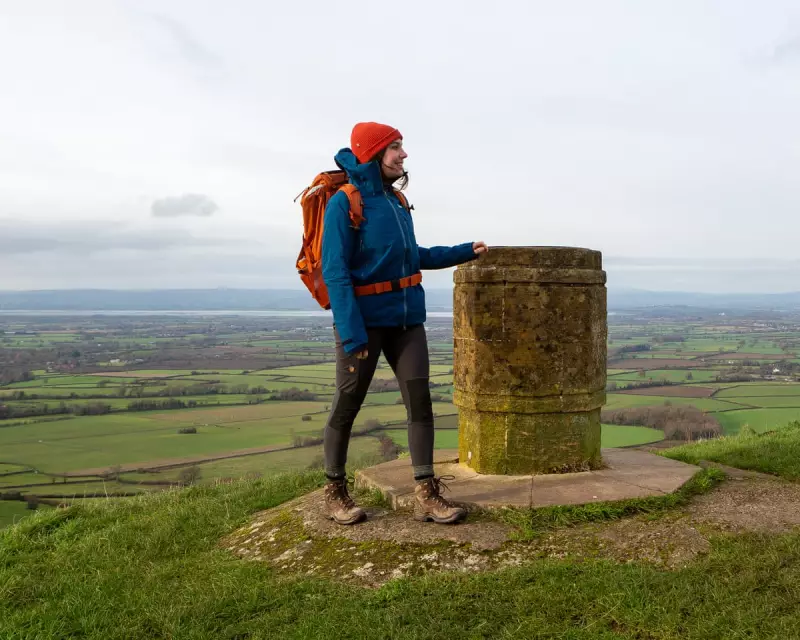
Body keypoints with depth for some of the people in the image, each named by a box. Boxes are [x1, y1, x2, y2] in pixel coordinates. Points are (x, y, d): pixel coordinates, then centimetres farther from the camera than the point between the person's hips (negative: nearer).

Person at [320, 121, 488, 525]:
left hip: (406, 318, 7)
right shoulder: (344, 203, -11)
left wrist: (465, 251, 20)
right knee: (346, 406, 5)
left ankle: (426, 495, 7)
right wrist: (352, 333, -23)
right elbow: (335, 272, -16)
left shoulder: (395, 200, 10)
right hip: (364, 319, -6)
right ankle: (335, 492, 21)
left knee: (420, 401, 0)